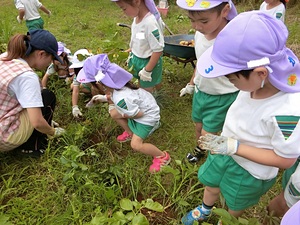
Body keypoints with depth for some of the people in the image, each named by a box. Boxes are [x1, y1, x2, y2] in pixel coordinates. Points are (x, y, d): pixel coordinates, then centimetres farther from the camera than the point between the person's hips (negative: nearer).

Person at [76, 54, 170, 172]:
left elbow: (138, 114, -26)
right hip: (140, 106, 8)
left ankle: (162, 157, 9)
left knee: (136, 145, -12)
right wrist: (109, 98, -16)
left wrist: (123, 115, -10)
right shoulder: (114, 82, -16)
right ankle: (131, 133, 31)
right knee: (114, 113, 9)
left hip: (147, 115, -8)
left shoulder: (121, 98, -40)